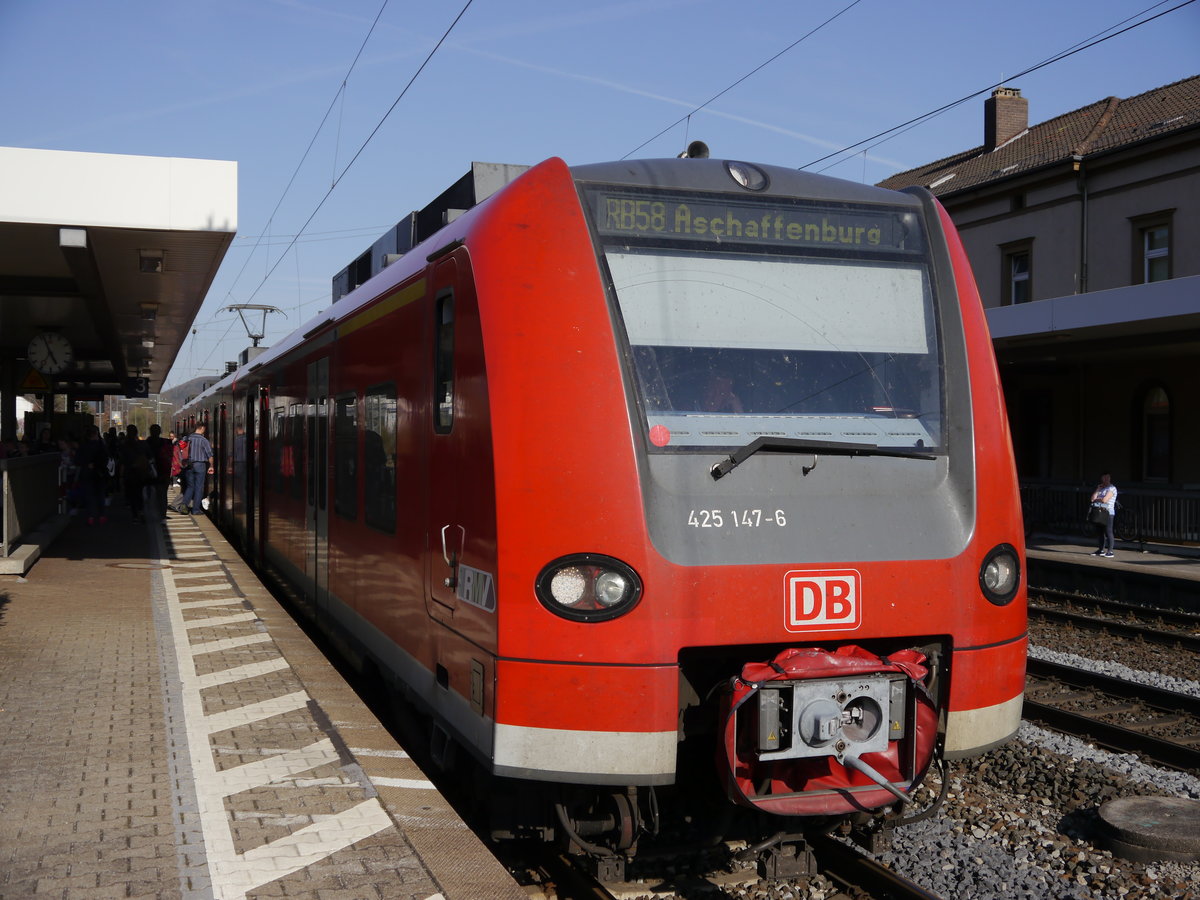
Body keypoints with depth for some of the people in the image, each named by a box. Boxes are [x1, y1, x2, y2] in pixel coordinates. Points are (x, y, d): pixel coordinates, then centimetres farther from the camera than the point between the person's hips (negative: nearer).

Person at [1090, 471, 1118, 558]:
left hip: (1107, 513, -7)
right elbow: (1093, 498, 9)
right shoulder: (1100, 488, 19)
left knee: (1108, 532, -8)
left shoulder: (1112, 488, -5)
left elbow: (1104, 500, -15)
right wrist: (1097, 489, 2)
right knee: (1100, 532, 11)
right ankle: (1101, 550, 19)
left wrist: (1096, 499, 1)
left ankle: (1110, 551, -8)